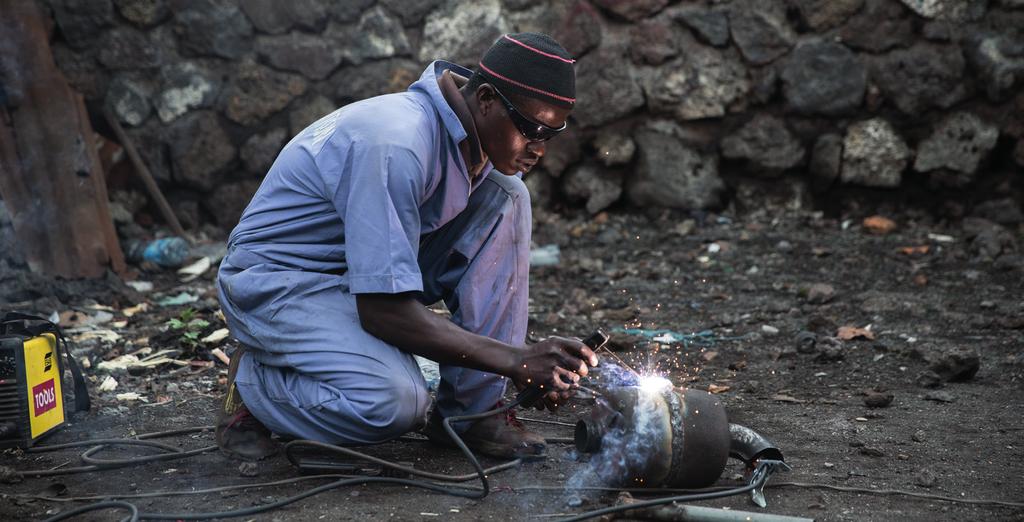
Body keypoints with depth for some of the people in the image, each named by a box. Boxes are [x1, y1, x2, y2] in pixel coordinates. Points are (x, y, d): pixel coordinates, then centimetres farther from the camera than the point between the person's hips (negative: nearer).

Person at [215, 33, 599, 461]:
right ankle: (251, 383, -2)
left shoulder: (472, 138, -4)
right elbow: (383, 311, -33)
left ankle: (470, 409, -7)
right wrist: (514, 359, -31)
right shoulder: (395, 144, -31)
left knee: (505, 197, -10)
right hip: (277, 280, -8)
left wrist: (539, 366, -8)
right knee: (394, 402, -34)